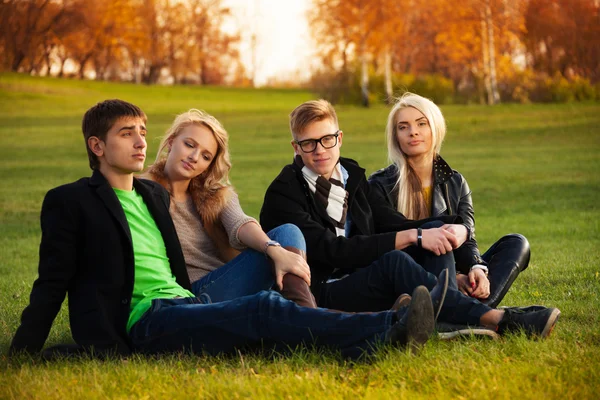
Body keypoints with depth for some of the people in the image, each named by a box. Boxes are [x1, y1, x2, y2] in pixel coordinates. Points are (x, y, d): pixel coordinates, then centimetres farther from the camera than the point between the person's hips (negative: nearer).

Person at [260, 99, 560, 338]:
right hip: (321, 296, -7)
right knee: (393, 261, -34)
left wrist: (454, 229, -15)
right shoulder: (283, 194, -7)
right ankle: (495, 320, -38)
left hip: (365, 284, 7)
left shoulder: (352, 177, 16)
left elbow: (395, 224, 7)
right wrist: (412, 237, -23)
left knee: (435, 229, -8)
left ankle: (448, 320, -31)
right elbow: (332, 250, -19)